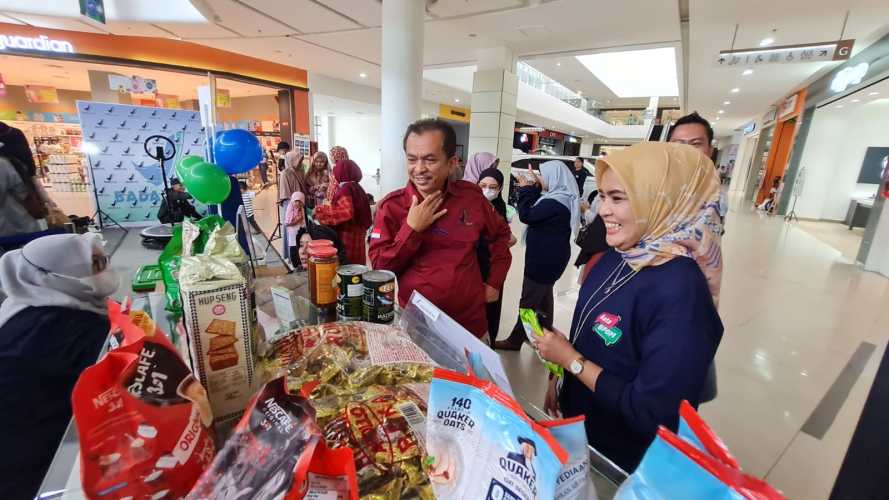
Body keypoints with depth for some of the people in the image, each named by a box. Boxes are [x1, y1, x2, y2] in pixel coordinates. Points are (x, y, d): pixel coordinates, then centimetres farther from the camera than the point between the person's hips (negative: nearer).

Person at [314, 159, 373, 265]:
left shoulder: (345, 190, -13)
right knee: (354, 266, 13)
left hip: (346, 238, -9)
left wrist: (322, 210, -17)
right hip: (356, 236, 9)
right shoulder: (356, 188, 12)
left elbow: (347, 212, -28)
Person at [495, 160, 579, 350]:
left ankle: (515, 340, 12)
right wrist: (534, 187, 5)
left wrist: (525, 189, -10)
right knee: (544, 295, 21)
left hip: (545, 258, -10)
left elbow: (526, 215, -21)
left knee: (529, 300, 0)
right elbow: (537, 210, 15)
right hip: (550, 256, 10)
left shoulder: (555, 203, -25)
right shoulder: (562, 198, 6)